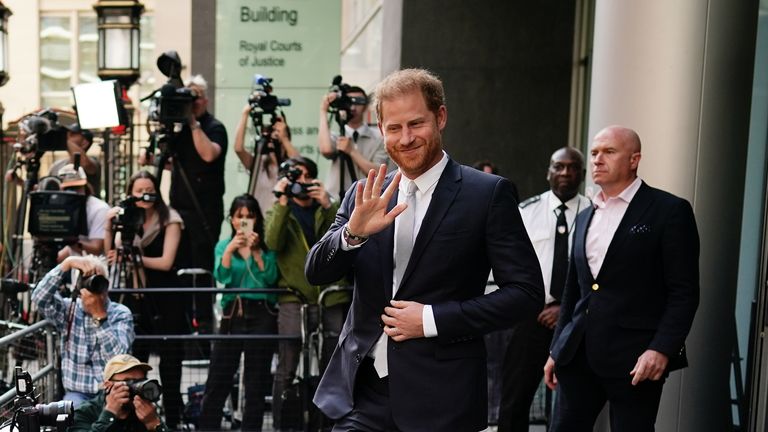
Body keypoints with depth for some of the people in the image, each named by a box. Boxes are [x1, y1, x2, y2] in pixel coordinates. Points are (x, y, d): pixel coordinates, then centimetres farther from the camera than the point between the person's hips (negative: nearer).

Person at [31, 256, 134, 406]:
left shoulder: (121, 314, -1)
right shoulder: (69, 310, 4)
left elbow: (117, 357, -15)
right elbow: (39, 297, -15)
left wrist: (99, 314, -19)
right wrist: (67, 263, -21)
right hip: (77, 394, 1)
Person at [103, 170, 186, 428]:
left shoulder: (169, 220, -6)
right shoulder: (129, 221, 7)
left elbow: (166, 262, -13)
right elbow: (112, 255, 0)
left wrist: (132, 258, -14)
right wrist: (109, 226, -12)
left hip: (165, 298, -4)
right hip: (137, 296, 4)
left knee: (169, 359, 2)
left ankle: (172, 418, 10)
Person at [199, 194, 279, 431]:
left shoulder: (266, 246, 6)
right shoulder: (223, 245, 12)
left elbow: (271, 277, -8)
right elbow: (222, 277, -5)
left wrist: (256, 250, -14)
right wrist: (230, 249, -16)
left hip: (261, 315, -1)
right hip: (232, 315, 1)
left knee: (256, 383, 3)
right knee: (217, 381, 0)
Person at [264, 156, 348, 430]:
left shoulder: (328, 210, 15)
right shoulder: (278, 212, 12)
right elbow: (273, 243, -9)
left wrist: (328, 206, -14)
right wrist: (282, 203, -13)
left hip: (330, 297, 2)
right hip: (294, 299, -2)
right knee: (286, 369, -8)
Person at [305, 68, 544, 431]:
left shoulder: (488, 193, -6)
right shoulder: (365, 195, 6)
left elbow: (527, 293, -7)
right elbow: (316, 273, 4)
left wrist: (433, 319, -14)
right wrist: (353, 232, -16)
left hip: (440, 396, -3)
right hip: (363, 389, 3)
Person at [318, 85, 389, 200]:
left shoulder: (378, 138, 3)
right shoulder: (336, 136, 6)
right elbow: (326, 150, -18)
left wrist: (351, 151, -14)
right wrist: (323, 111, -10)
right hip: (336, 200, 1)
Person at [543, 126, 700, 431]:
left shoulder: (670, 211, -3)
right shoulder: (585, 218, 16)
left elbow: (685, 291, -8)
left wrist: (662, 349, -18)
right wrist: (556, 350, 19)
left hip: (635, 359, -5)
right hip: (578, 354, 6)